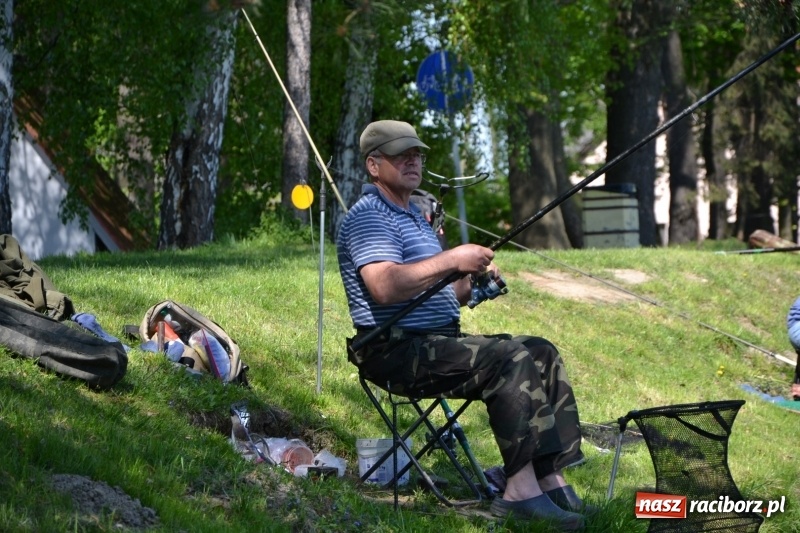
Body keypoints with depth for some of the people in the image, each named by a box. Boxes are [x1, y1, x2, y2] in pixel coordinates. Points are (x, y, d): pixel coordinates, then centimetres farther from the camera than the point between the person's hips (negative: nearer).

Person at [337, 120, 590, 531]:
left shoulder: (412, 216, 25)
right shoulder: (369, 216, -8)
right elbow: (384, 287, -26)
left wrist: (472, 283, 7)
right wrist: (452, 261, -23)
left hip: (439, 341, 10)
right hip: (397, 352, -10)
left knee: (540, 353, -3)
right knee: (510, 361, -25)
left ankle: (552, 480, -10)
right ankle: (522, 492, -26)